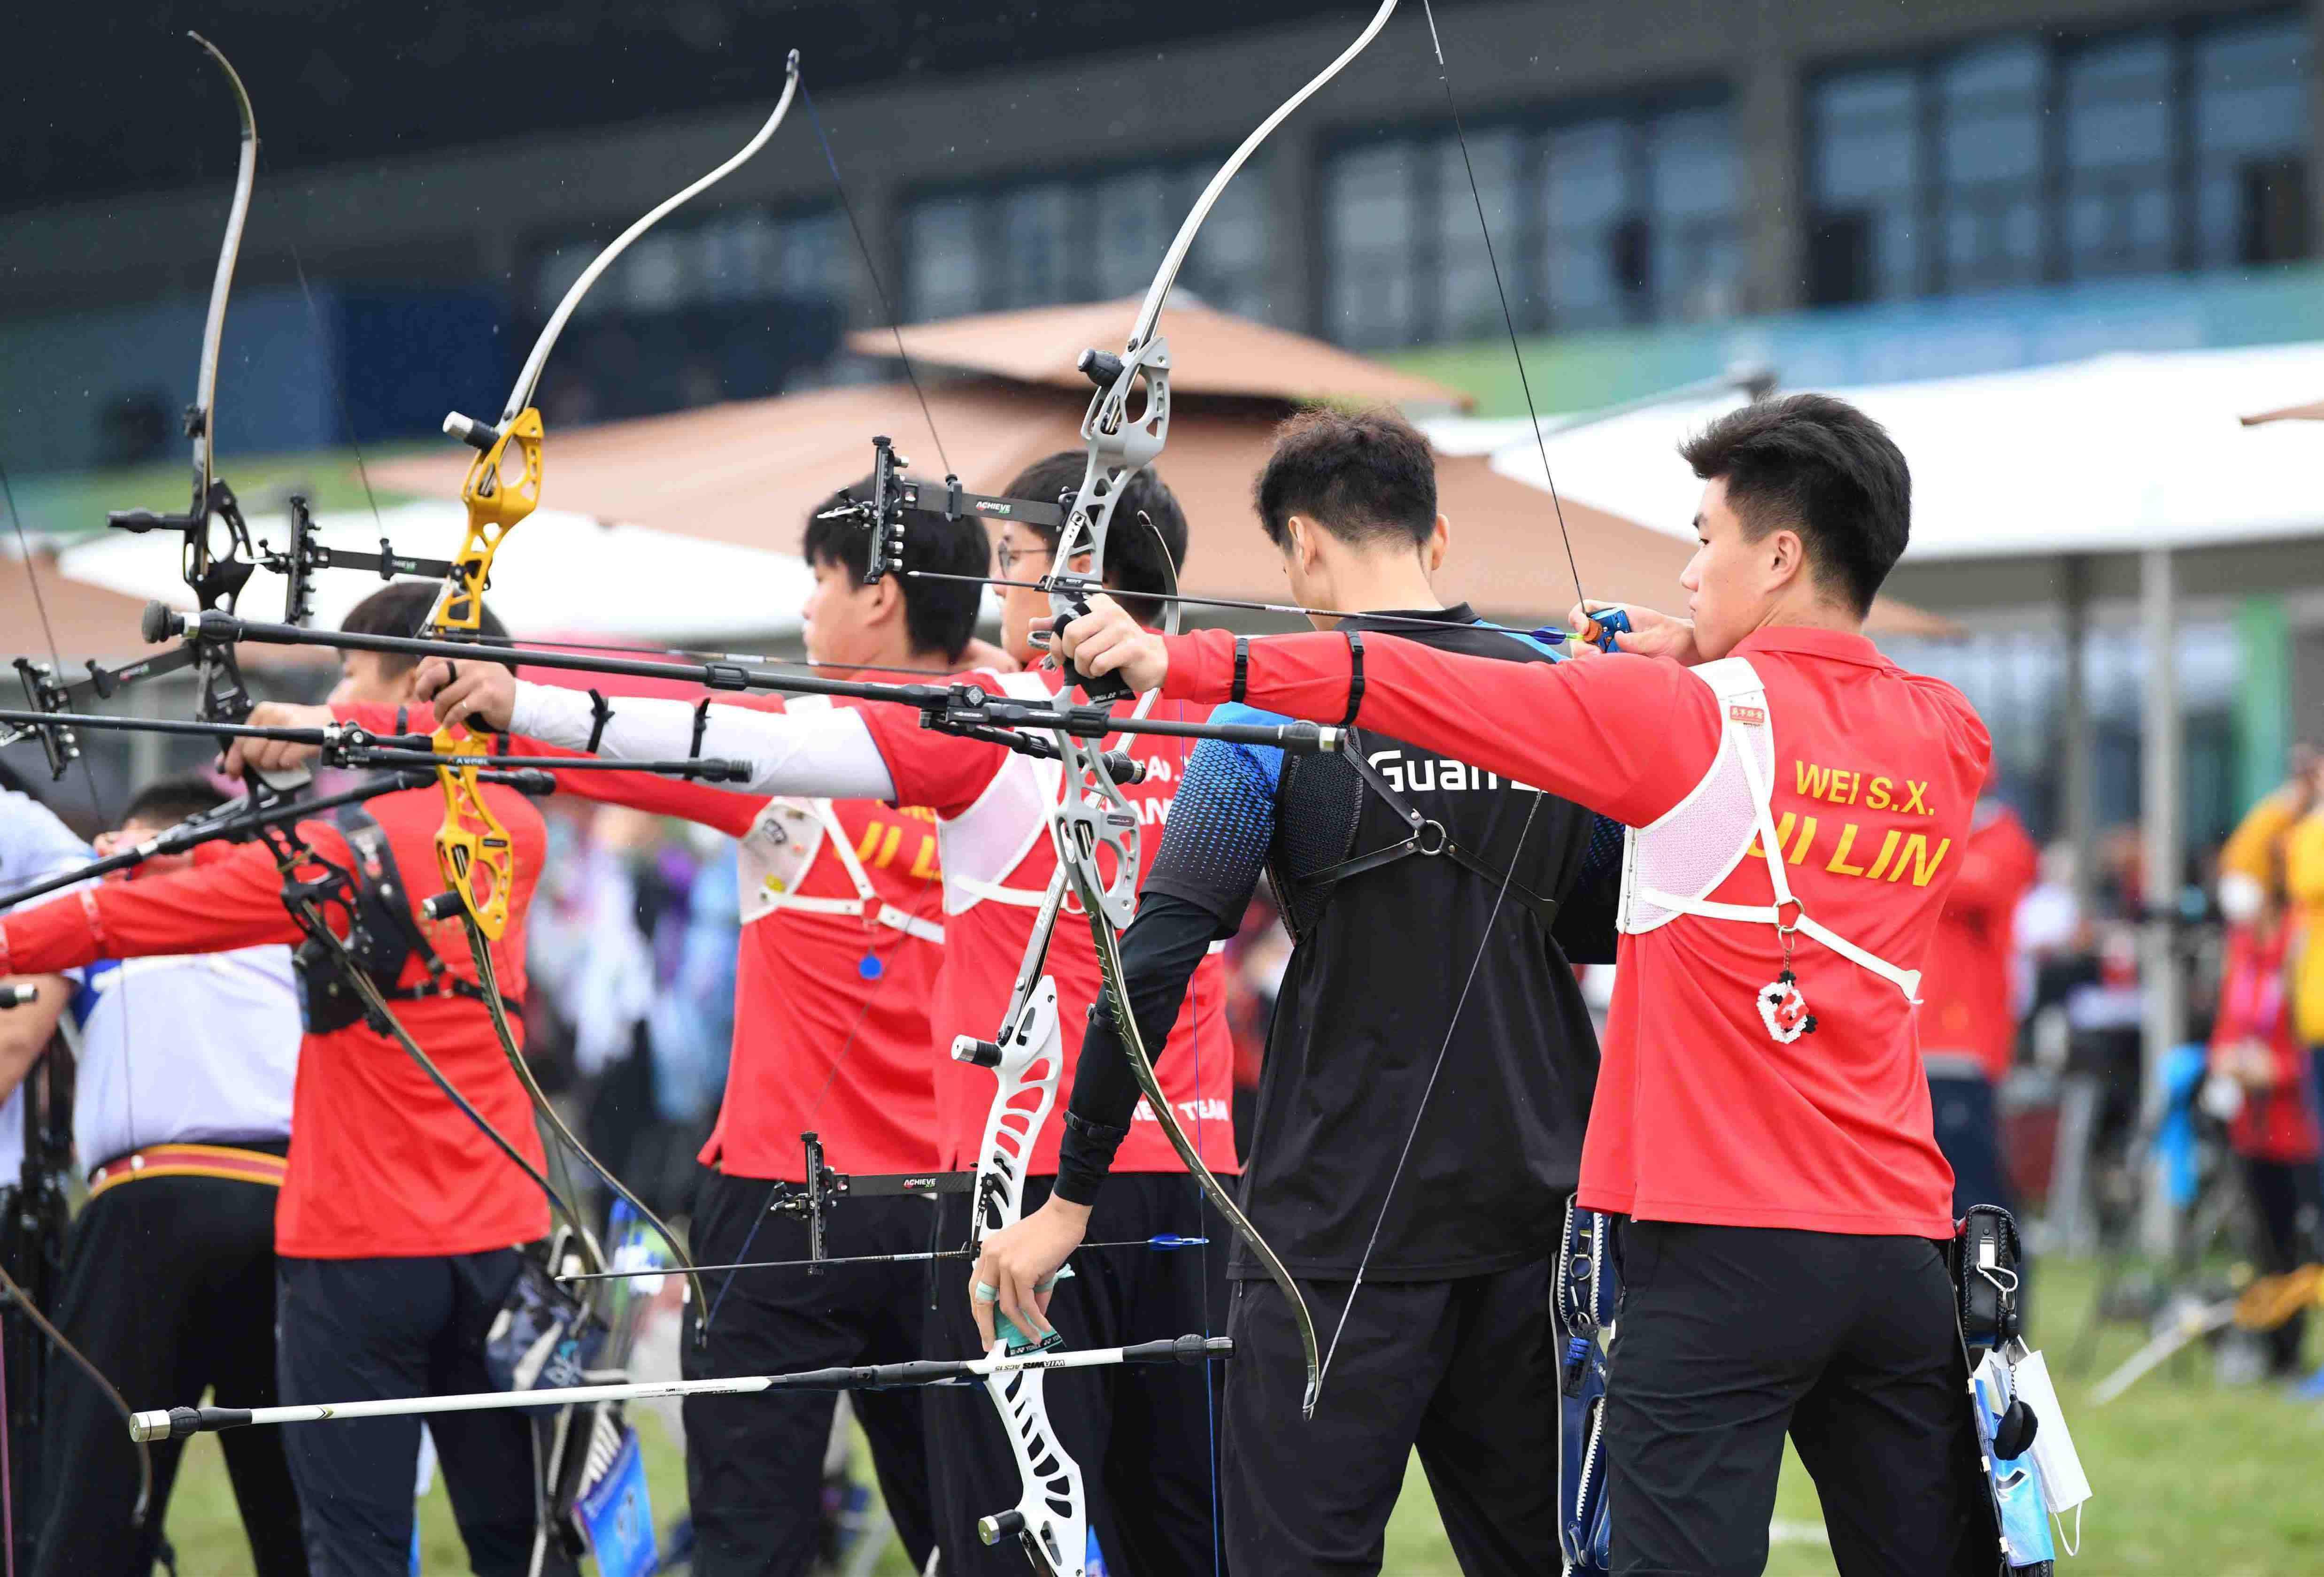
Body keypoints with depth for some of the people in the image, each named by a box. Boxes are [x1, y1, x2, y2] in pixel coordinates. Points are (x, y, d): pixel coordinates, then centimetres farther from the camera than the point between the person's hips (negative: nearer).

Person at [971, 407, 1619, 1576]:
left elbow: (1156, 963, -12)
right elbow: (1607, 931, 14)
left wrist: (1070, 1195, -7)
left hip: (1342, 1227, -5)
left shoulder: (1281, 711, -8)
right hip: (1529, 1212, 5)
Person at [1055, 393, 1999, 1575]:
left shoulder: (1691, 720, -6)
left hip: (1723, 1253, -5)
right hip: (1901, 1253, 5)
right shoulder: (1949, 745, 8)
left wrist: (1181, 662, -10)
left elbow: (1420, 690, -9)